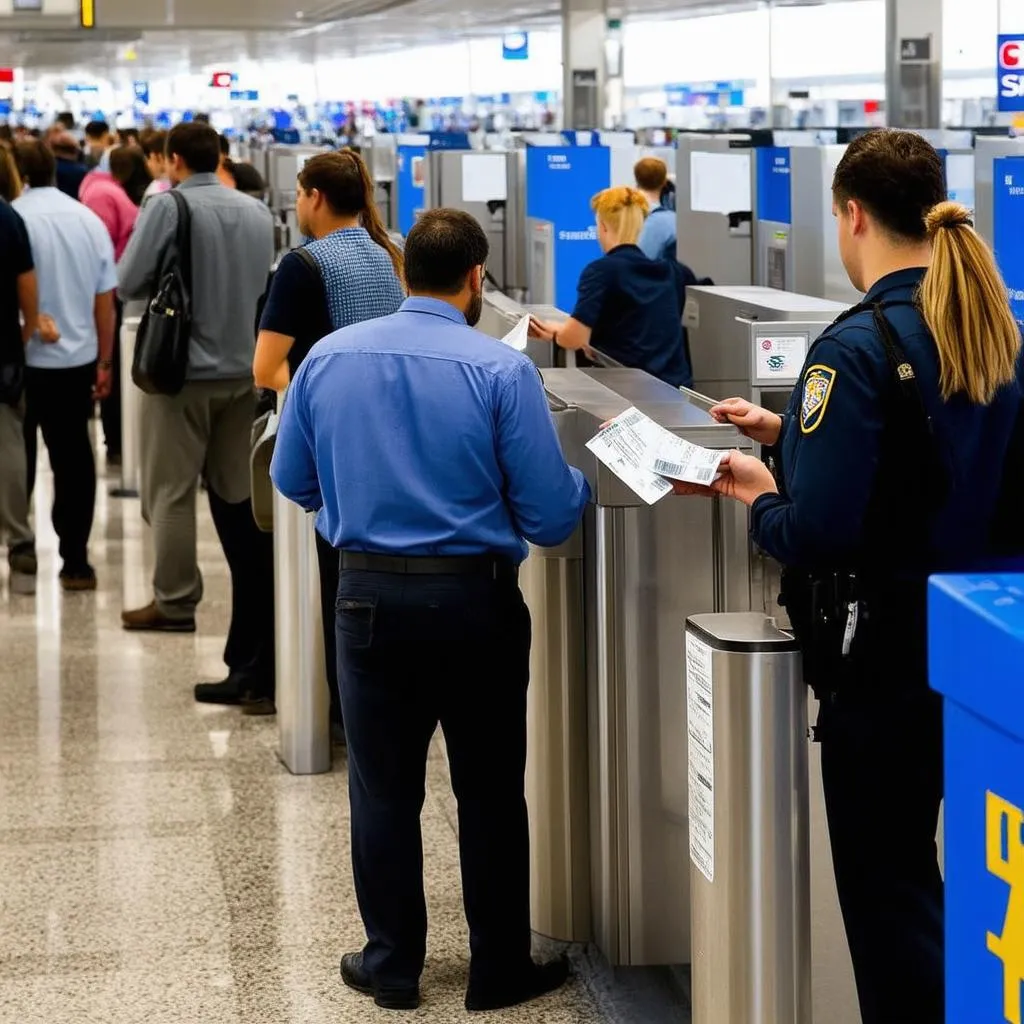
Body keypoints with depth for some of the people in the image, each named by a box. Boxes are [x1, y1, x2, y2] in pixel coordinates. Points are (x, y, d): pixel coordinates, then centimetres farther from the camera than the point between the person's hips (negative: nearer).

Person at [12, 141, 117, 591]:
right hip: (78, 357, 4)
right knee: (73, 458, 8)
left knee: (17, 461, 10)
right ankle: (75, 562, 8)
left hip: (25, 359, -4)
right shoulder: (90, 219, 2)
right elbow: (106, 300, 4)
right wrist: (104, 362, 12)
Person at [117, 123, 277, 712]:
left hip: (184, 369, -5)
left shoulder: (168, 208, -14)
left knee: (172, 490, 5)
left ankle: (175, 602, 8)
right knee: (239, 492, 13)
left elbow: (129, 283, -10)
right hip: (245, 369, 5)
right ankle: (257, 605, 18)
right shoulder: (258, 213, 3)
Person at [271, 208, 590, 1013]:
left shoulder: (328, 358, -2)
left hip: (369, 596, 2)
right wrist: (583, 481, 11)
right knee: (489, 794, 10)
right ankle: (500, 969, 19)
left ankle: (392, 964, 21)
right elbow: (550, 517, -12)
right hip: (474, 599, -2)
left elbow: (293, 481, 10)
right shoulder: (501, 370, -13)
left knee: (384, 791, 12)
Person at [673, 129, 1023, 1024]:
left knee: (884, 885, 4)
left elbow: (817, 534, -24)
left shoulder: (862, 347, -19)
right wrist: (790, 435, 17)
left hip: (885, 655, -8)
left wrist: (758, 493, -4)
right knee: (920, 870, 20)